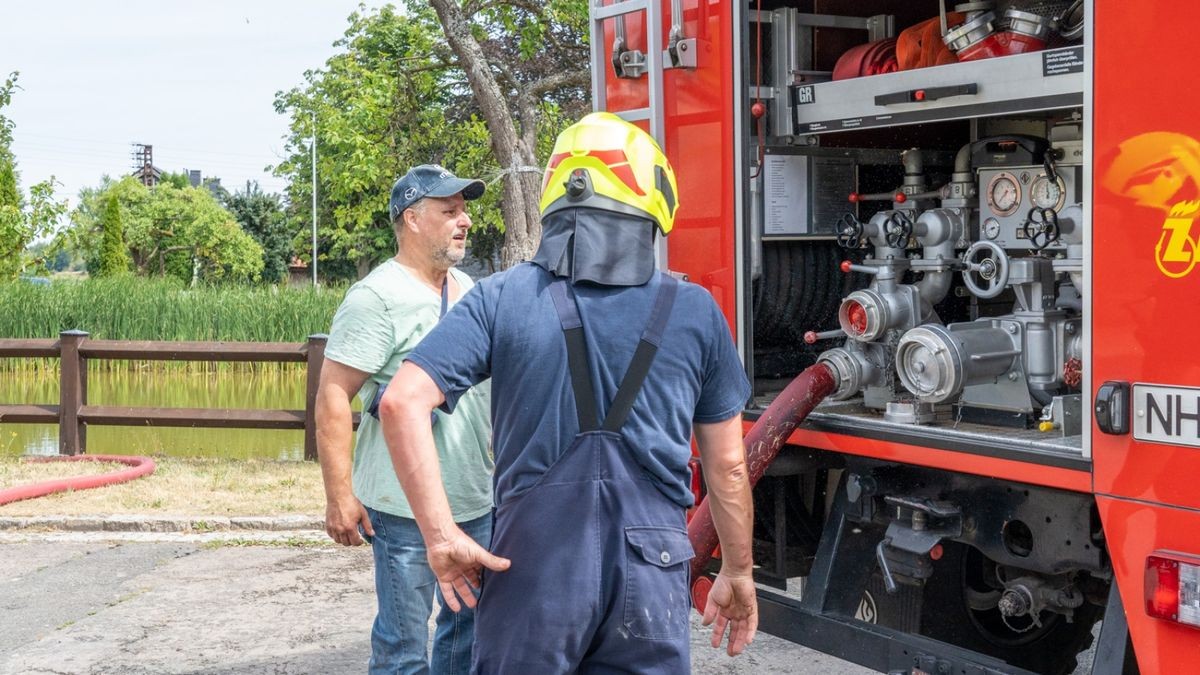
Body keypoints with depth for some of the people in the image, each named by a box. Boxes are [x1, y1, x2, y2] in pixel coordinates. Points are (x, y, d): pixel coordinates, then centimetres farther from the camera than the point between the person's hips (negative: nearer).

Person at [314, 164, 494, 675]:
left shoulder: (469, 291, 11)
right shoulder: (377, 297, -13)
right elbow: (332, 397, -16)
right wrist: (339, 496, -20)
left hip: (478, 503, 7)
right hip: (406, 509, -7)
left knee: (469, 626, 16)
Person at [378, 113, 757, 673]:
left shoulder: (501, 298, -2)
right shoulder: (695, 312, 1)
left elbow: (402, 402, -12)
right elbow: (728, 467, 6)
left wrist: (442, 537, -8)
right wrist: (737, 573, 19)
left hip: (532, 566, 0)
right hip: (652, 579, 1)